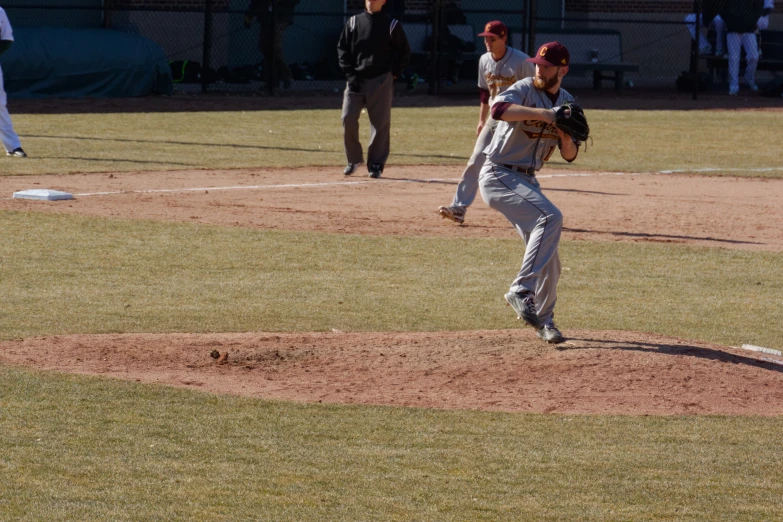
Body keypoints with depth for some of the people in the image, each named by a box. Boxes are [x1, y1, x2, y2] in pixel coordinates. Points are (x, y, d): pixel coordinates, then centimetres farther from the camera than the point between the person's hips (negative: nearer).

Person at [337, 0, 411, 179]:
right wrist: (350, 74, -3)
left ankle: (376, 164, 8)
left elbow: (404, 52, 8)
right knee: (348, 118, -6)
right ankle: (354, 159, 11)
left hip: (381, 81, -2)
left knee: (381, 123, -1)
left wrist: (394, 73, -1)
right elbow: (342, 49, 8)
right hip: (356, 80, 2)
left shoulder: (392, 25, 2)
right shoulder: (353, 22, 7)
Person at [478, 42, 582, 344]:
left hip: (526, 181, 8)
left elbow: (569, 156, 10)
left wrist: (567, 139, -13)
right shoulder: (524, 90, -13)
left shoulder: (566, 103, 8)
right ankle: (521, 291, -31)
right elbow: (498, 109, -35)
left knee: (548, 259, 8)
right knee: (551, 217, -30)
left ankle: (543, 320, 25)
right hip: (498, 175, -8)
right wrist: (544, 114, -39)